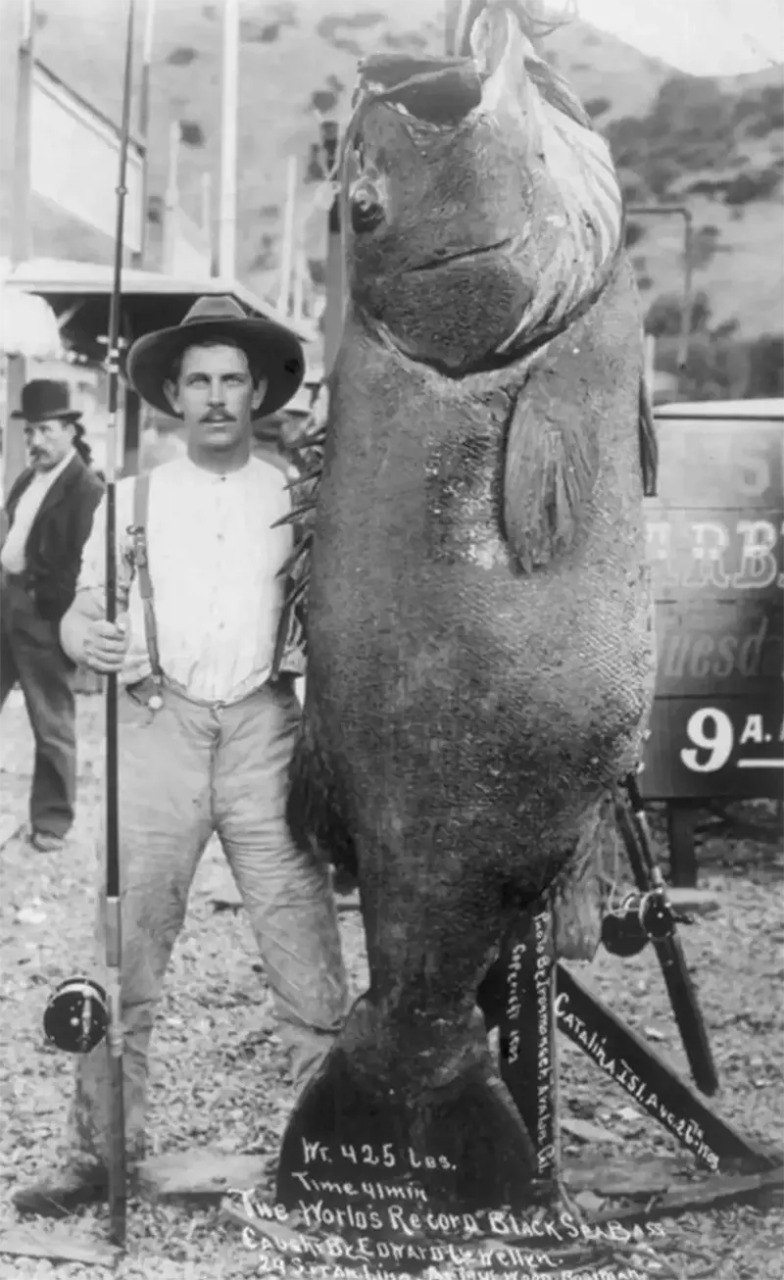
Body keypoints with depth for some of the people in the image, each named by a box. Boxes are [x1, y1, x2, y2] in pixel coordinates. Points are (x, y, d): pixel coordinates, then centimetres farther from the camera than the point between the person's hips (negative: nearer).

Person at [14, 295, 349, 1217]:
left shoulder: (295, 498, 11)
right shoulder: (134, 499, 13)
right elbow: (83, 611, 9)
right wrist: (88, 635, -13)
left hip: (264, 732, 0)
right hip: (157, 727, 1)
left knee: (304, 945, -3)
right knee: (124, 949, -2)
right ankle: (100, 1153, 7)